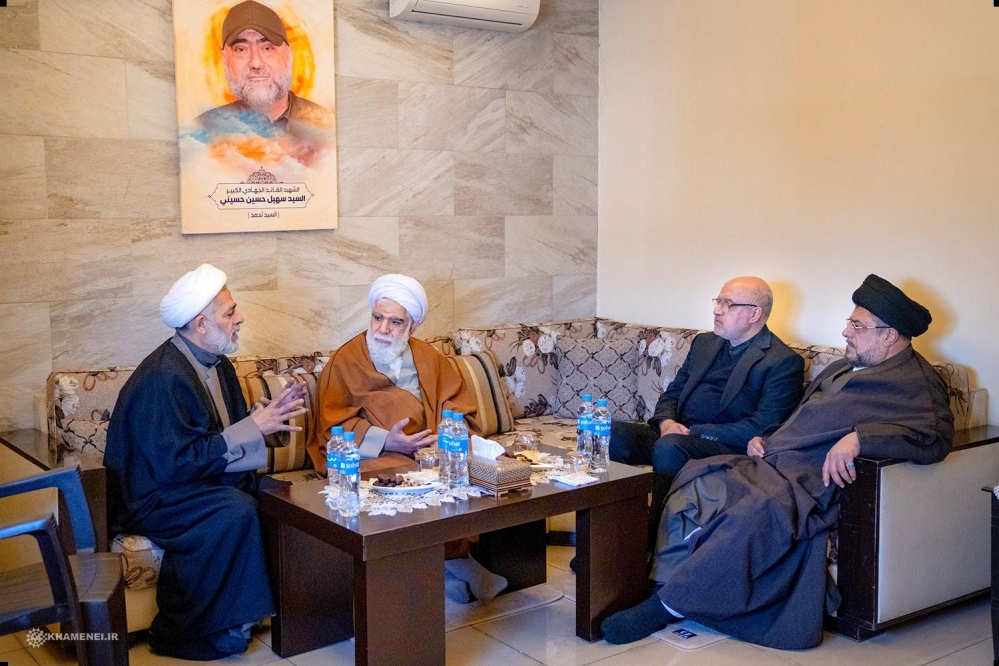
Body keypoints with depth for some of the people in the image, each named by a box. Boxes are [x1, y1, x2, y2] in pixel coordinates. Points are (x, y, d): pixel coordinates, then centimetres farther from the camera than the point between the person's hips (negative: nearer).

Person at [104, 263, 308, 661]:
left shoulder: (216, 364, 7)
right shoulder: (161, 379, -23)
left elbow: (229, 429, 13)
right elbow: (178, 461, -27)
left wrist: (270, 412, -7)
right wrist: (254, 427, -24)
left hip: (200, 480, 9)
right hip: (151, 499, -9)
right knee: (236, 510, -31)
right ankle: (180, 634, -15)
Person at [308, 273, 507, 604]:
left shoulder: (428, 359, 15)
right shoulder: (345, 361, 3)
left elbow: (460, 407, 10)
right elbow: (332, 427, -4)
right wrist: (385, 441, -18)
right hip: (372, 461, -3)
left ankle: (450, 560, -12)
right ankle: (452, 564, -16)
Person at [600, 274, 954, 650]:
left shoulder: (915, 382, -1)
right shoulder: (845, 367, 26)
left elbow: (936, 437, -19)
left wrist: (858, 436, -30)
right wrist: (764, 439, 14)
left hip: (809, 481, -9)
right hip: (772, 461, 10)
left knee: (757, 511, -36)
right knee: (697, 476, -8)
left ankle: (669, 605, -27)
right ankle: (666, 581, -10)